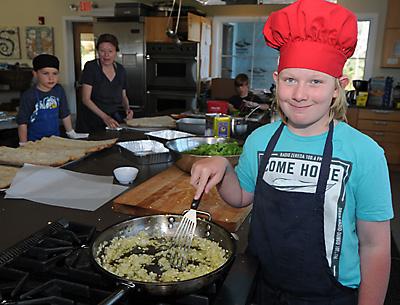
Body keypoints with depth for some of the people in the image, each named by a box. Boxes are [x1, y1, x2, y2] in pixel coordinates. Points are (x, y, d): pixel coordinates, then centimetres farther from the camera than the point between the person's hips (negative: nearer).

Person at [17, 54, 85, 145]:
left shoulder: (59, 90, -1)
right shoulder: (28, 96, -14)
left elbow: (65, 114, 9)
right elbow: (22, 121, -11)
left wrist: (71, 133, 12)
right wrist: (23, 144, -13)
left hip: (56, 138, 4)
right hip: (34, 141, -4)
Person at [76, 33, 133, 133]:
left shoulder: (121, 70, 7)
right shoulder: (90, 67, -5)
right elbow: (86, 99, -11)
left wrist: (127, 108, -2)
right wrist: (105, 117, -22)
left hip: (114, 122, 4)